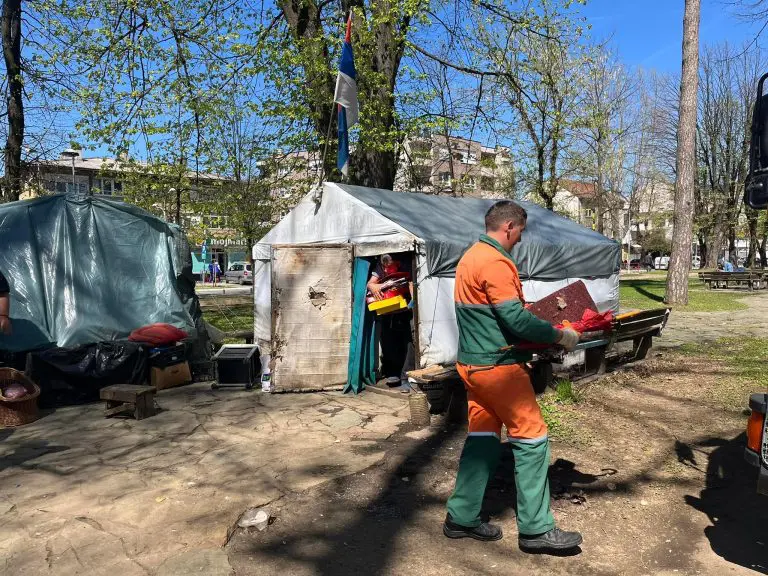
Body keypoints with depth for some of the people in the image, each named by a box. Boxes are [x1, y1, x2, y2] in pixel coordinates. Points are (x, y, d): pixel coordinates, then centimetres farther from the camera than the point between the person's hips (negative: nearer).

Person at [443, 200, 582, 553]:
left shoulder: (471, 256, 13)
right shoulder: (495, 262, -18)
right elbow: (515, 318, -22)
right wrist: (560, 336, -11)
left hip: (472, 362, 10)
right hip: (498, 365, -10)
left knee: (482, 437, 14)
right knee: (531, 439, 1)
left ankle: (462, 518, 22)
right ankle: (535, 529, 10)